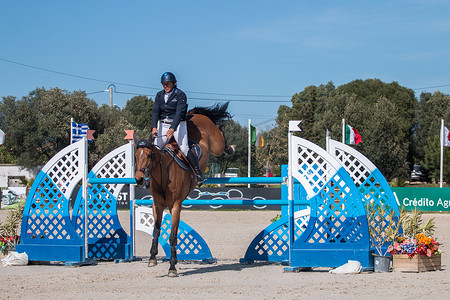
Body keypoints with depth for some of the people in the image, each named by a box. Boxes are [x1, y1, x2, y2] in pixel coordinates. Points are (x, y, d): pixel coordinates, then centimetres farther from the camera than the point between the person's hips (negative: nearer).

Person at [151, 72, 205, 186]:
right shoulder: (159, 95, 6)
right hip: (163, 124, 5)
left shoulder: (180, 95, -9)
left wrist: (172, 129, -32)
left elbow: (179, 113, -20)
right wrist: (154, 127, -20)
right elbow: (155, 111, -3)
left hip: (178, 124, -5)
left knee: (184, 149, -17)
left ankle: (198, 173, -6)